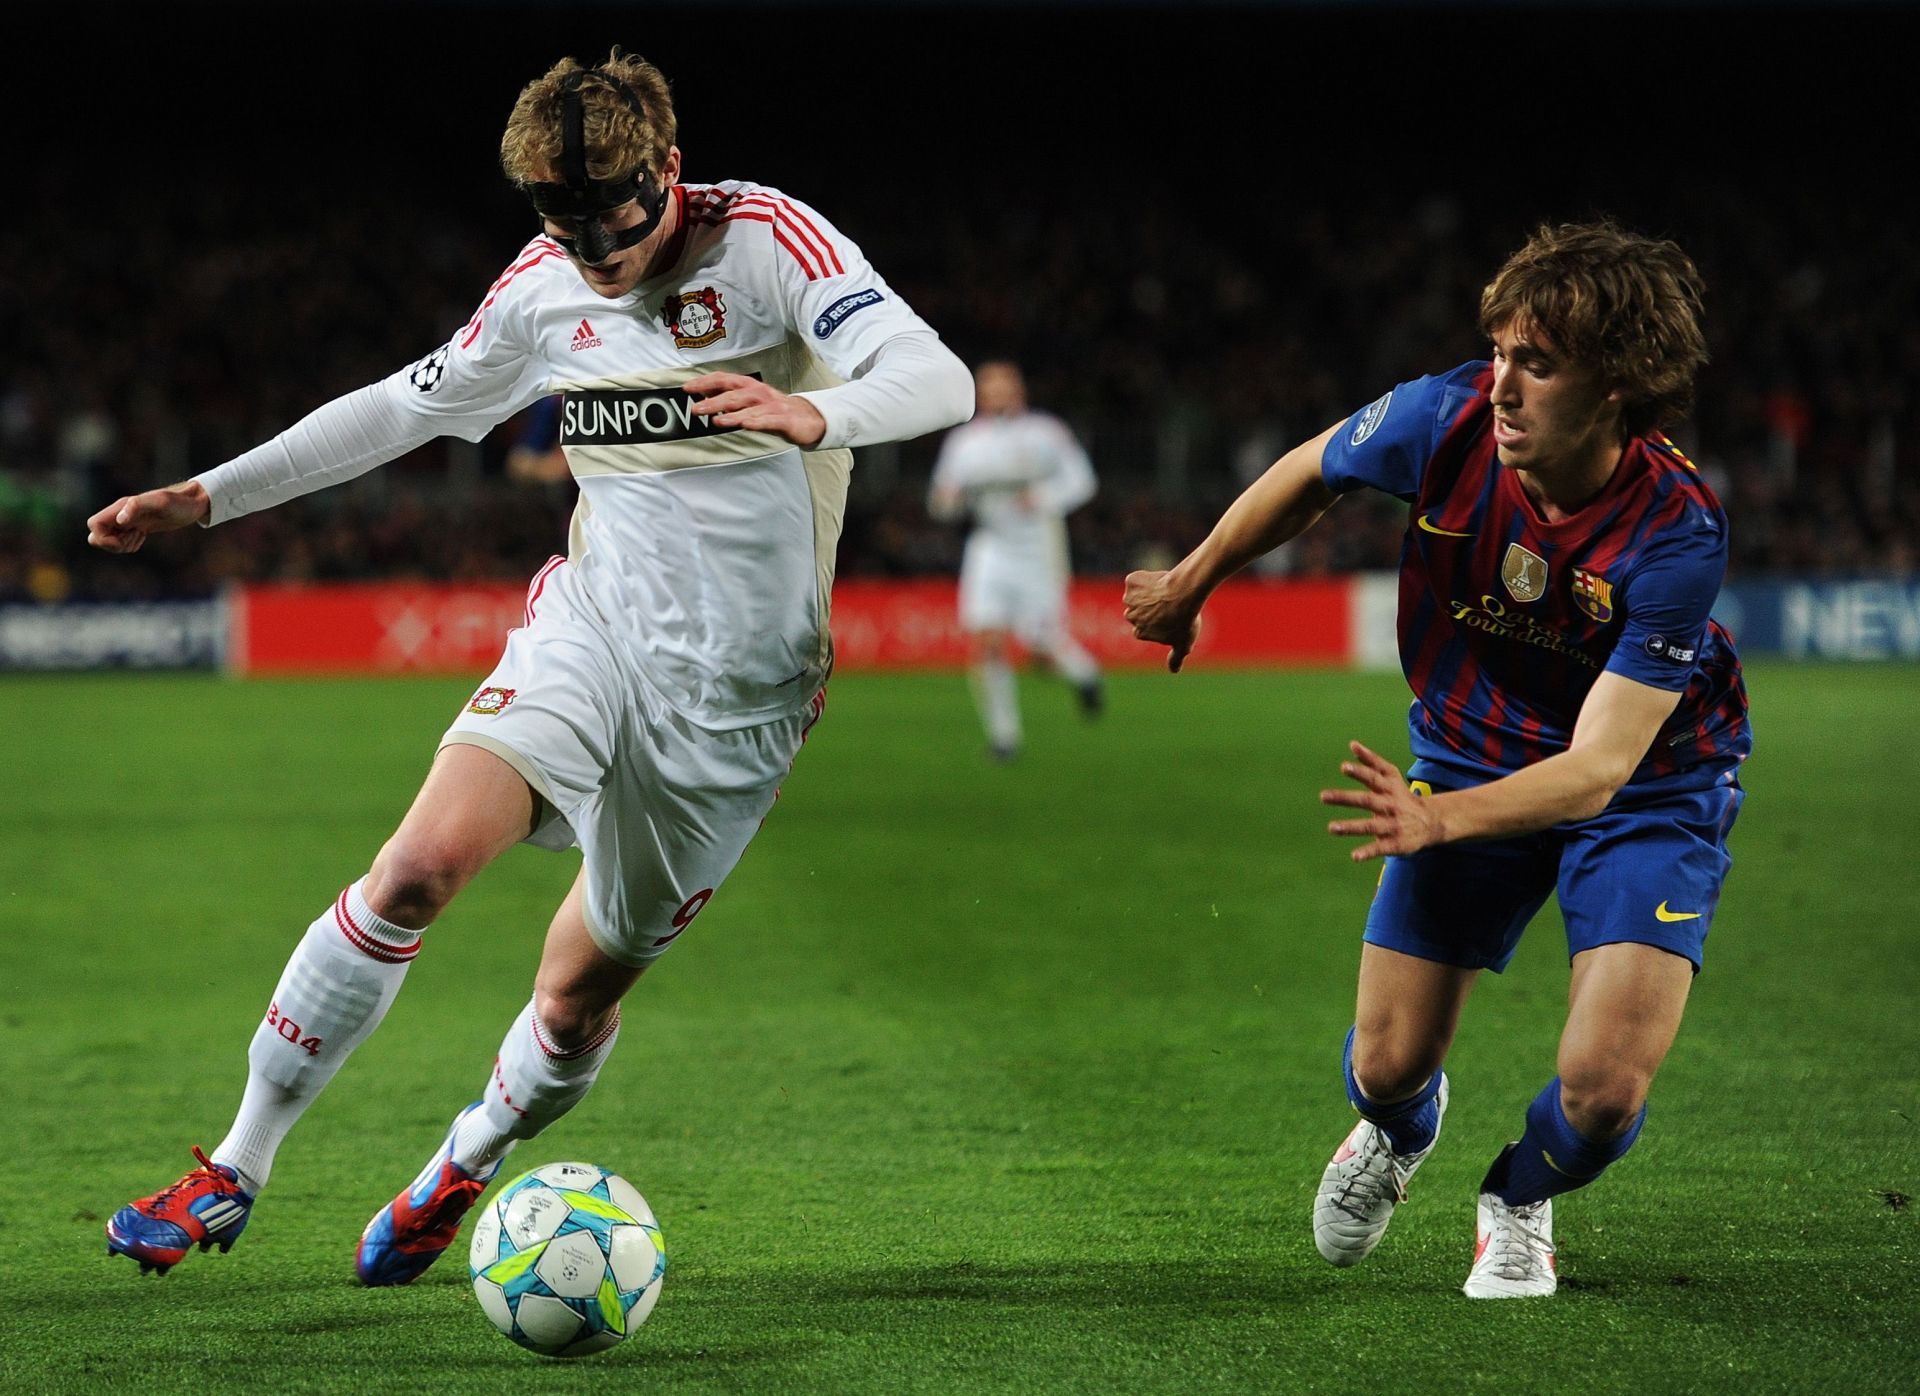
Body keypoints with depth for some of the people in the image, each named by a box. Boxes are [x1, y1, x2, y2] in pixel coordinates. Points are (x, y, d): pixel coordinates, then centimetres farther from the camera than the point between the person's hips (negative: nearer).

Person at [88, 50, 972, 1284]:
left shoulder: (767, 239, -12)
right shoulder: (545, 289, 3)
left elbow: (939, 380, -24)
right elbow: (407, 406, 17)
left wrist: (813, 413, -45)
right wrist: (207, 497, 14)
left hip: (739, 684, -3)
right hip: (592, 625, 3)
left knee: (581, 993, 4)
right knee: (426, 860, -21)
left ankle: (463, 1171, 36)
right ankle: (236, 1170, -11)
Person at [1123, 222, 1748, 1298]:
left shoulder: (1680, 532, -34)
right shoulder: (1449, 420, -25)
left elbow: (1600, 764, -35)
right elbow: (1311, 475, -1)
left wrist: (1442, 818, -50)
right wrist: (1190, 584, 13)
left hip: (1649, 782, -3)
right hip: (1472, 754, 3)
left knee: (1603, 1089, -18)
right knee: (1388, 1066, 2)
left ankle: (1520, 1200, 21)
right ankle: (1402, 1130, 44)